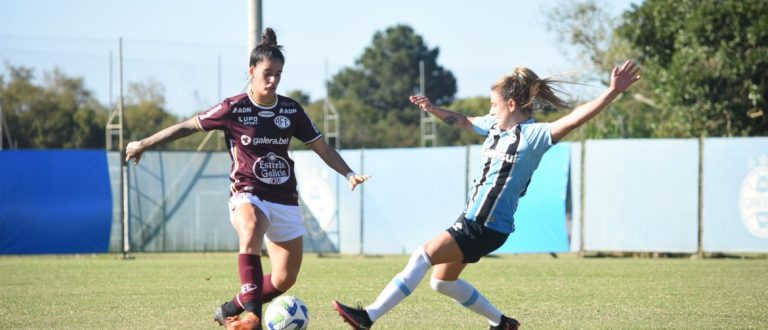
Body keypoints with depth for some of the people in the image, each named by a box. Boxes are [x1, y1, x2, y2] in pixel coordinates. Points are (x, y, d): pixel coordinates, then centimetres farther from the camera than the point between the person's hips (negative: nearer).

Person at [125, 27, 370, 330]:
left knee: (284, 281, 1)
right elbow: (188, 126, 1)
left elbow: (322, 148, 9)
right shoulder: (234, 109, -7)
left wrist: (348, 173, -6)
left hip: (284, 199, 4)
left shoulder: (291, 110, 2)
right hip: (248, 194, -4)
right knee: (251, 231, -40)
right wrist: (144, 144, 4)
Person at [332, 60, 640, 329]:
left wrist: (613, 91, -39)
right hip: (471, 219, 10)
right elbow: (463, 121, 28)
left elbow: (574, 119, -28)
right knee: (442, 282, 20)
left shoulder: (534, 135, -16)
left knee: (422, 257, -19)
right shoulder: (494, 126, 8)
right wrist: (432, 109, 17)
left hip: (488, 227, -10)